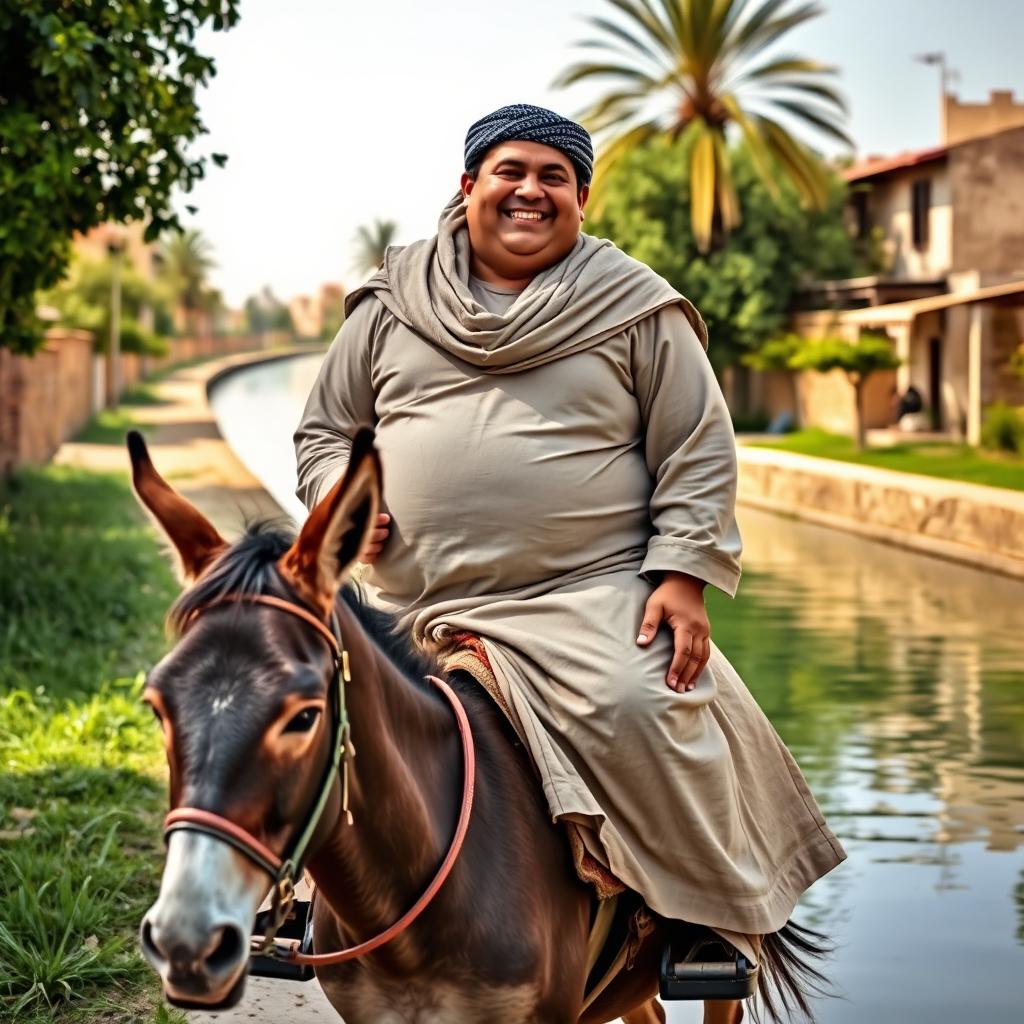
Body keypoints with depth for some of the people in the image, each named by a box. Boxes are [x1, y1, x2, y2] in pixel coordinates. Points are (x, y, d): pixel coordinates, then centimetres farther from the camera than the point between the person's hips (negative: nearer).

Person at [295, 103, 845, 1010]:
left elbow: (699, 452, 4)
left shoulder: (635, 308, 6)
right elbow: (324, 432, 20)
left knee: (637, 708, -28)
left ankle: (717, 916, -7)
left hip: (591, 596, -3)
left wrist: (684, 573, -8)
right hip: (415, 602, 4)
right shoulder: (390, 307, 13)